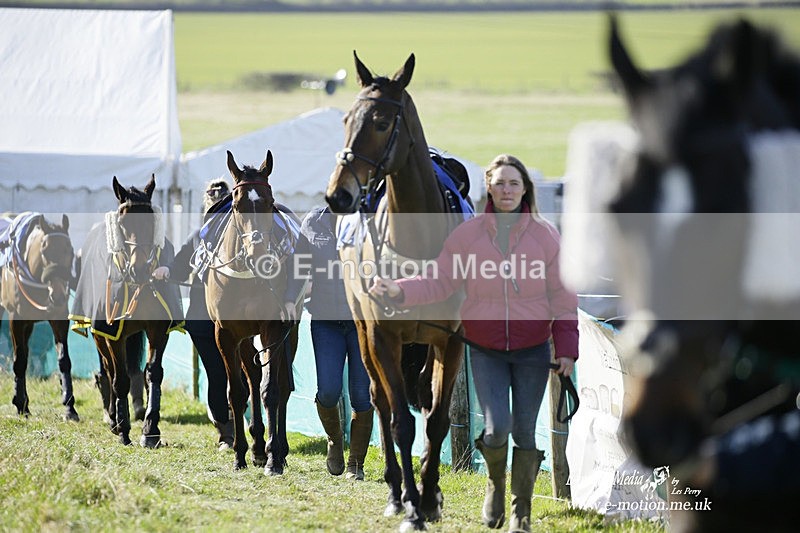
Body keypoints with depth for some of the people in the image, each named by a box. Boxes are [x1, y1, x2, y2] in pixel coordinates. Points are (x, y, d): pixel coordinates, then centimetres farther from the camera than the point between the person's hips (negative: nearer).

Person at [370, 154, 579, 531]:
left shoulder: (545, 235, -3)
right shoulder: (467, 235, -3)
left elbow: (562, 298, 0)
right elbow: (438, 283, -5)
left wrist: (566, 347, -5)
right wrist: (398, 291, -21)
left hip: (533, 351, 0)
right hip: (486, 350, 0)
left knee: (524, 430, 3)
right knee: (497, 426, -11)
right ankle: (495, 483, 22)